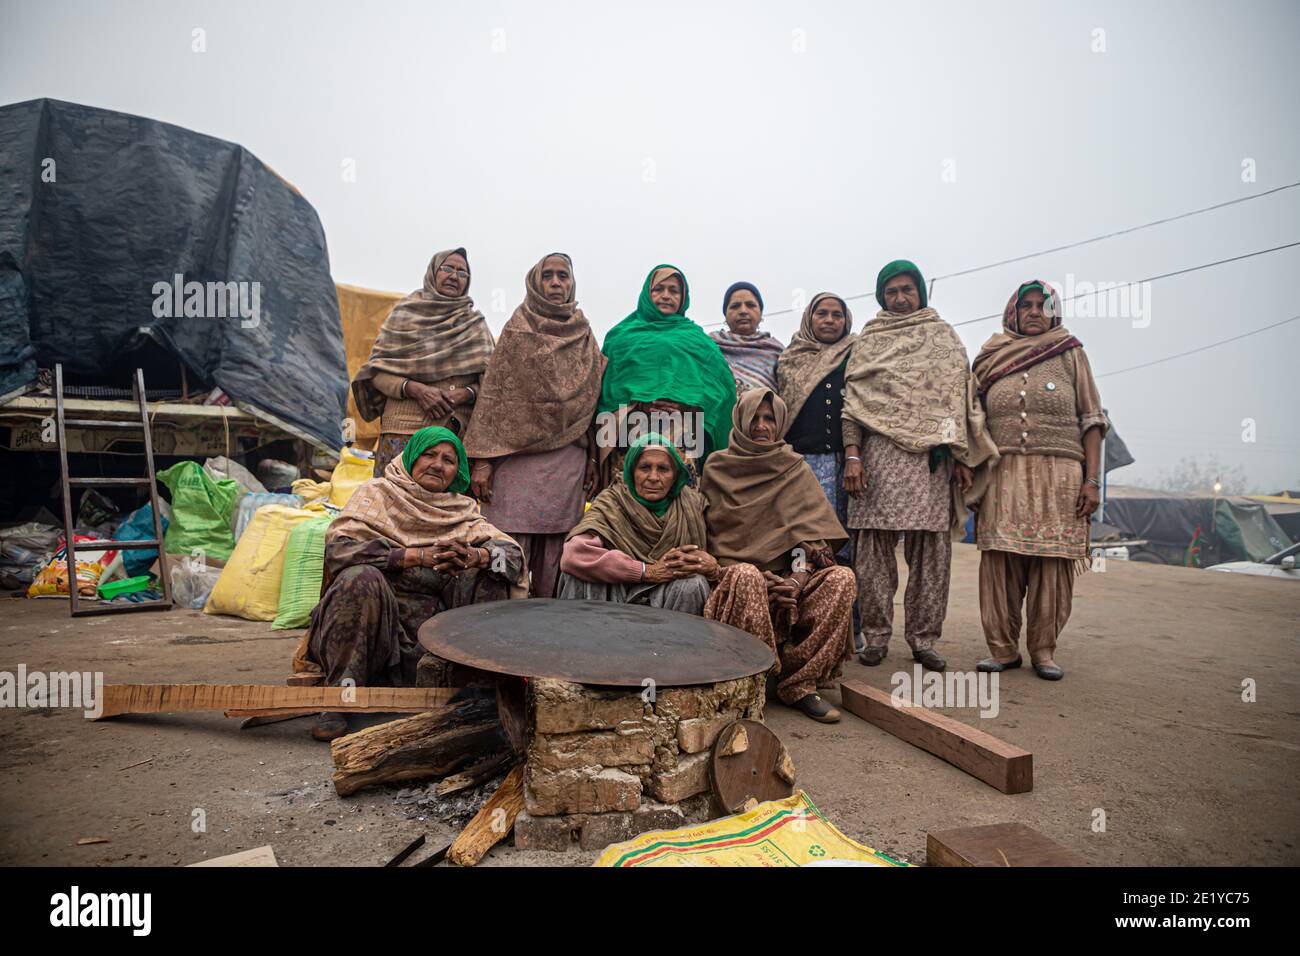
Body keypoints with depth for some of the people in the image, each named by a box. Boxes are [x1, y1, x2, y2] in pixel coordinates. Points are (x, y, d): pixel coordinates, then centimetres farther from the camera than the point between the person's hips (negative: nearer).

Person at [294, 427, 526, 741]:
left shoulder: (462, 509, 14)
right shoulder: (378, 492, 6)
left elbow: (513, 552, 1)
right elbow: (337, 546, -12)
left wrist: (472, 556, -23)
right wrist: (419, 555, -21)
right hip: (376, 615, -2)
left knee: (489, 575, -12)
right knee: (361, 578, -30)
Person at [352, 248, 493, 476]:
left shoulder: (475, 324, 16)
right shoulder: (404, 313, 13)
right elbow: (376, 371, 6)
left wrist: (465, 394, -10)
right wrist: (415, 389, -10)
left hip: (456, 432, 1)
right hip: (403, 429, -1)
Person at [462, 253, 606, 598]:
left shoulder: (584, 336, 14)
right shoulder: (517, 331, 5)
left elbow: (591, 398, 15)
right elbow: (492, 392, -1)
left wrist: (593, 459, 10)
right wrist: (482, 459, -9)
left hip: (568, 459, 3)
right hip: (517, 455, -2)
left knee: (555, 553, 4)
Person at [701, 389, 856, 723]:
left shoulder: (795, 469, 11)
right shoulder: (717, 468, 6)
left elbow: (810, 531, 2)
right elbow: (712, 536, 2)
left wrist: (798, 578, -17)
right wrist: (763, 580, -12)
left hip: (787, 579, 3)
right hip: (733, 576, -2)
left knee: (841, 578, -24)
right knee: (747, 577, -37)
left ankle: (799, 686, -18)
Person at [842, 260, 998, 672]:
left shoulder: (944, 337, 18)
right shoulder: (868, 340, 13)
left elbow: (962, 397, 12)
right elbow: (852, 400, 5)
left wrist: (963, 458, 4)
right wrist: (851, 454, -8)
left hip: (933, 457, 2)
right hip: (880, 455, -1)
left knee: (931, 550, 1)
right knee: (873, 548, -3)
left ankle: (923, 638, 11)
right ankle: (876, 636, 7)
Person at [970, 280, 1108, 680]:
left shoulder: (1070, 354, 9)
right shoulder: (993, 359, 13)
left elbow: (1092, 420, 6)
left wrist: (1092, 479, -4)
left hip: (1059, 475, -1)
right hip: (1003, 477, 1)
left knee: (1052, 564, -1)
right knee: (1000, 563, -2)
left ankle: (1043, 650, 11)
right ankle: (1003, 648, 8)